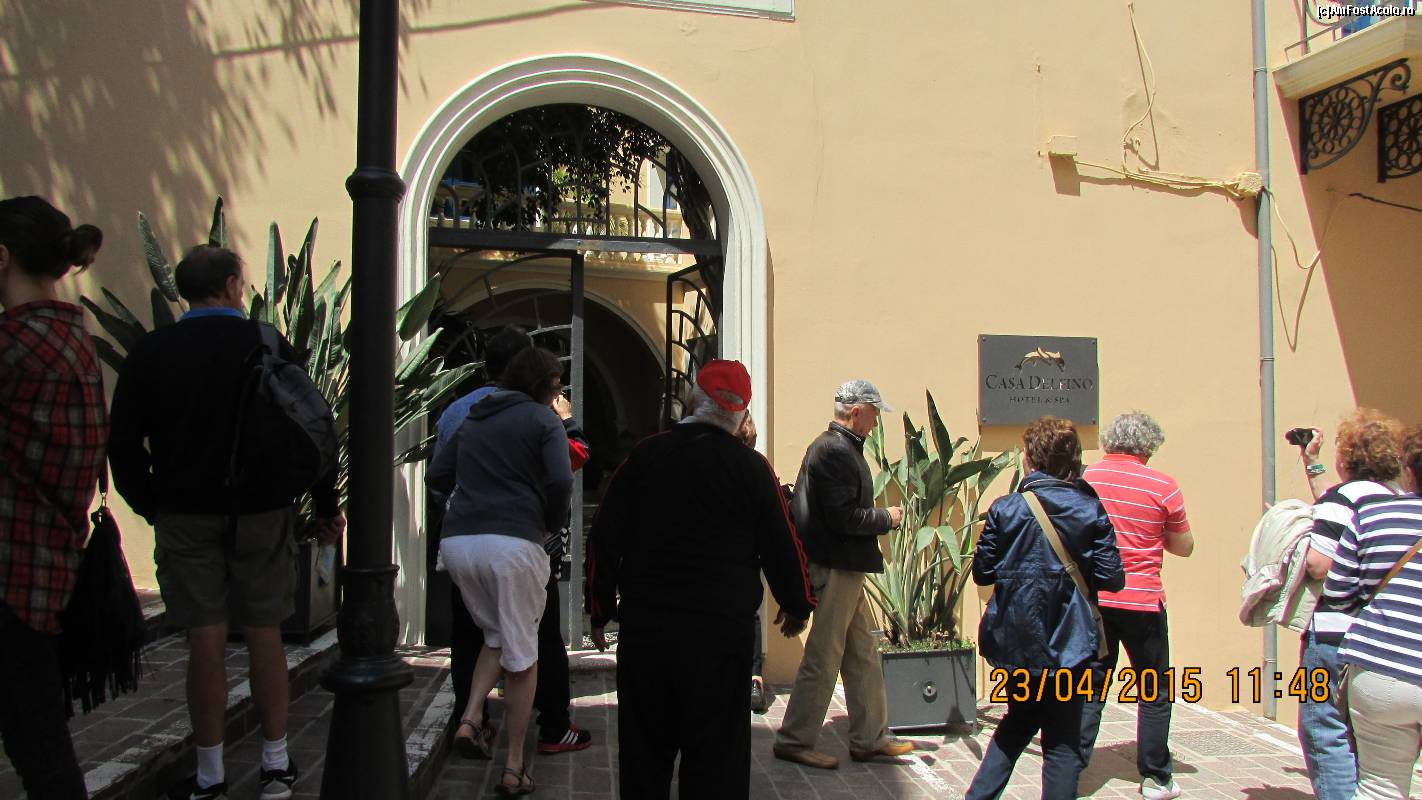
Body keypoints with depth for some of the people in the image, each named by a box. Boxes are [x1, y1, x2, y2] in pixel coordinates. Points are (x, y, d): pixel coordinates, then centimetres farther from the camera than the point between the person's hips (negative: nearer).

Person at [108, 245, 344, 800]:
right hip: (261, 511, 0)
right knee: (264, 635, 8)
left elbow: (123, 442, 1)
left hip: (184, 516, 1)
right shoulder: (270, 348, -4)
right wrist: (327, 508, 6)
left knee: (205, 642, 4)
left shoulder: (149, 353, 0)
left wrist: (152, 507, 12)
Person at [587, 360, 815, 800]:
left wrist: (600, 609, 12)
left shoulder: (645, 454, 0)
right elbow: (782, 544, 1)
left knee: (644, 751, 14)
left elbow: (605, 537, 2)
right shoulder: (752, 466, -4)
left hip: (644, 627, 2)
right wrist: (797, 605, 19)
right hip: (723, 631, -2)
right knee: (716, 753, 7)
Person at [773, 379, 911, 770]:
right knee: (822, 658, -1)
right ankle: (794, 741, 11)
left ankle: (870, 738, 26)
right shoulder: (836, 450, -19)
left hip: (843, 569, 11)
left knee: (863, 654, 16)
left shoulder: (835, 446, 14)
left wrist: (879, 517, 11)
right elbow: (846, 517, -23)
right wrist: (887, 518, -10)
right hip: (836, 569, -11)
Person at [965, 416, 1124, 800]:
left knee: (1019, 720, 24)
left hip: (1016, 640, 2)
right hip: (1067, 643, -2)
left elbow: (982, 573, -3)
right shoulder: (1090, 509, -6)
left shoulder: (1004, 509, -6)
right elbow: (1112, 578, -9)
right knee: (1063, 740, 8)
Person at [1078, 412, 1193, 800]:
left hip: (1092, 597, 2)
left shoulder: (1086, 477, -1)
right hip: (1141, 600, -2)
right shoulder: (1163, 487, -8)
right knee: (1155, 692, 13)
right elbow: (1184, 547, 3)